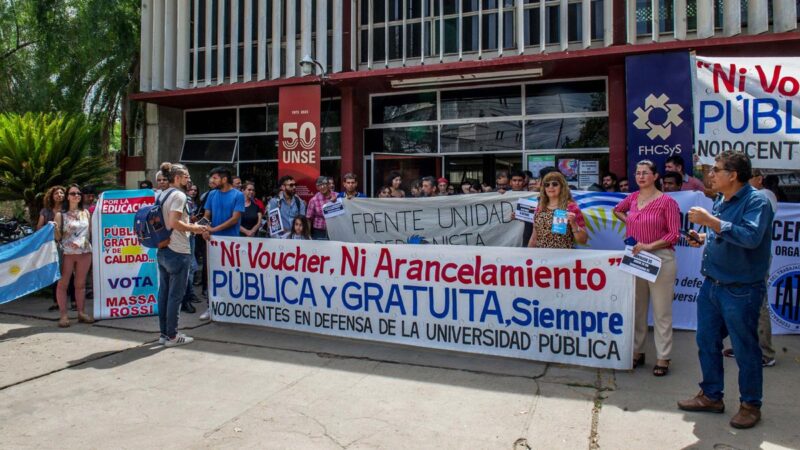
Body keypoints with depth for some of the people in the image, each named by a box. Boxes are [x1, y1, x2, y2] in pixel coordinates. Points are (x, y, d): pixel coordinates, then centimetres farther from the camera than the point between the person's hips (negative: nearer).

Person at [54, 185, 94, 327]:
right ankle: (63, 315, 4)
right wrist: (55, 229, -21)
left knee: (81, 284, 9)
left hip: (84, 252, 3)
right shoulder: (61, 214, 1)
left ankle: (81, 313, 15)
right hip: (66, 253, -3)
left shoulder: (86, 213, 11)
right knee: (62, 284, -1)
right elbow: (57, 236, -3)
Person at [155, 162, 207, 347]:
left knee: (164, 293, 12)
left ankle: (164, 333, 20)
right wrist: (193, 228, -10)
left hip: (162, 250, 9)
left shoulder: (161, 195, 14)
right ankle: (172, 336, 5)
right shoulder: (179, 195, -13)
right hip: (177, 252, -9)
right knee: (175, 295, -1)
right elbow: (174, 223, -23)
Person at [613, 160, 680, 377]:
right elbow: (617, 210, 29)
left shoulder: (667, 202, -8)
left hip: (660, 259, -6)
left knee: (661, 312, 0)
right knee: (637, 309, 13)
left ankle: (663, 358, 10)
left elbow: (675, 234, -11)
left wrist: (649, 246, -18)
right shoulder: (633, 198, 8)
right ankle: (637, 351, 25)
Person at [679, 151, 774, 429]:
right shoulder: (720, 200, 10)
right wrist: (704, 238, 5)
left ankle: (750, 405, 24)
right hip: (711, 285, 8)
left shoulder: (756, 201, -15)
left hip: (740, 290, -8)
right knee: (706, 342, 16)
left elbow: (751, 237, -31)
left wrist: (711, 222, -29)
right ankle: (711, 396, 32)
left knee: (745, 349, 6)